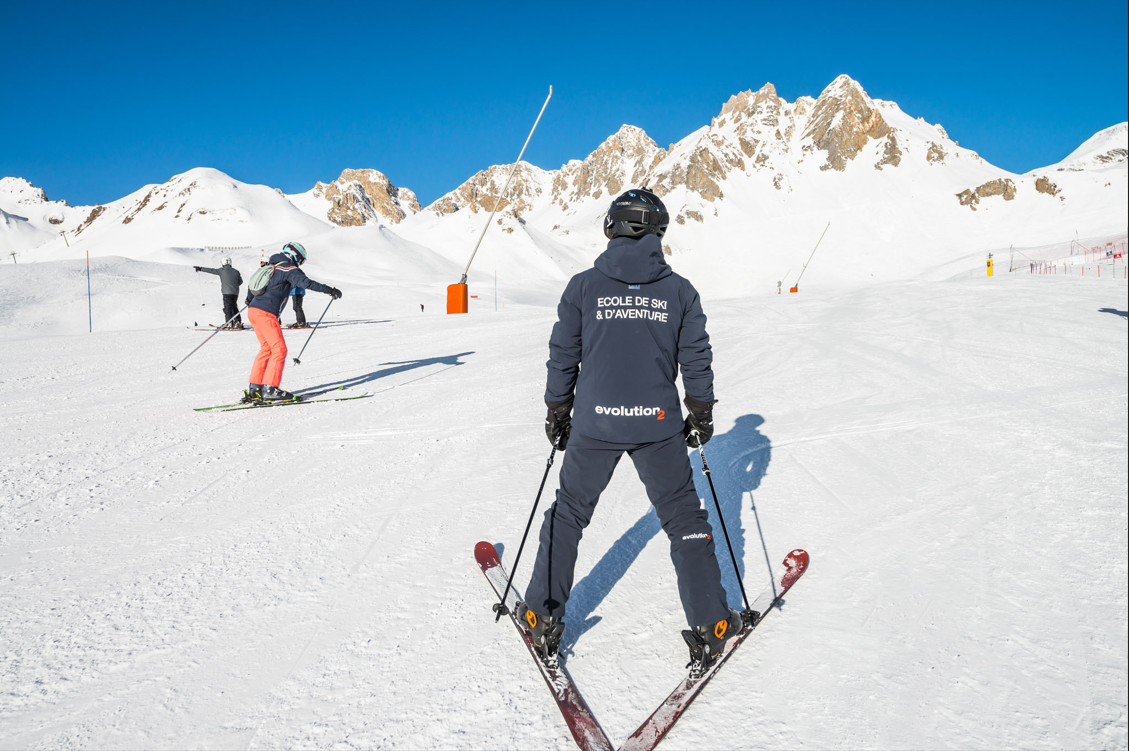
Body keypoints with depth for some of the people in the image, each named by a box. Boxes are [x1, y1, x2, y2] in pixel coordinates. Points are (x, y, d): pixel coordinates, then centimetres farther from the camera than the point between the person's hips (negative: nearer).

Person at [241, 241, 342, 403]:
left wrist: (250, 300, 55)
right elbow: (305, 282, -21)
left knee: (266, 348, 15)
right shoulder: (289, 269, -3)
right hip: (266, 313, -9)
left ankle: (254, 388, 15)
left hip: (252, 311, 9)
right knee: (279, 349, -5)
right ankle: (269, 389, -9)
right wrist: (328, 289, -22)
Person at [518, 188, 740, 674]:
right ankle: (709, 626, 17)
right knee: (684, 518, 13)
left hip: (594, 424, 0)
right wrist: (701, 415, 17)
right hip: (658, 424, 0)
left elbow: (563, 357, 2)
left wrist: (557, 413, 15)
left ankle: (543, 620, 21)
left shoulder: (584, 287, -2)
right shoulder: (680, 291, 0)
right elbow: (697, 361, 4)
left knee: (568, 513, 16)